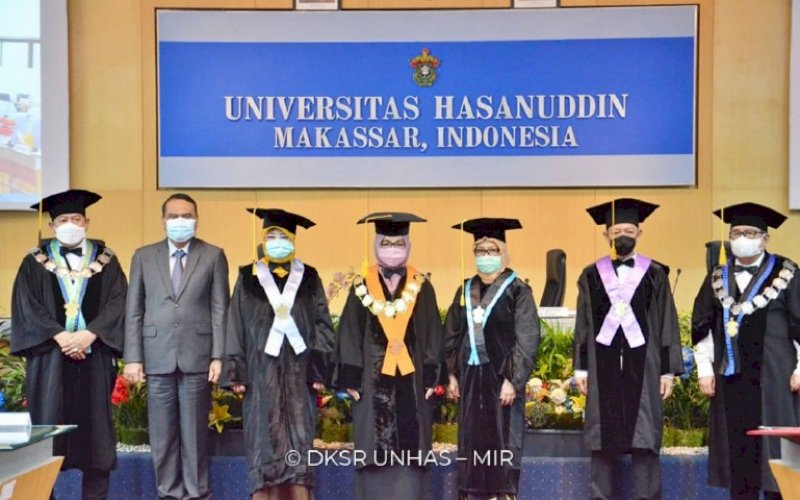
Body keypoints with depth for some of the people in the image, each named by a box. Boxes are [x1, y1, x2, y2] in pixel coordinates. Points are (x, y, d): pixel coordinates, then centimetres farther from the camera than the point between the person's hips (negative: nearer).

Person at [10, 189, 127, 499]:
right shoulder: (35, 262, 8)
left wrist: (89, 335, -14)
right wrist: (60, 336, -14)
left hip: (94, 357, 1)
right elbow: (26, 307, -1)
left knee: (95, 425, 2)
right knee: (48, 428, -2)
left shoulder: (105, 261, 9)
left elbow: (117, 303, 0)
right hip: (49, 357, -1)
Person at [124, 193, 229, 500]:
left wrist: (218, 356, -6)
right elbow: (134, 311, 6)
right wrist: (133, 358, -1)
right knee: (162, 432, 5)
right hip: (158, 356, 2)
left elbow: (220, 310, 1)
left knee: (195, 430, 3)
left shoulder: (213, 256, 6)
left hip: (197, 356, -1)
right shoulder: (144, 257, 10)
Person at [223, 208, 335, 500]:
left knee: (299, 440, -1)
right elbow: (236, 327, 5)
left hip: (298, 370, 0)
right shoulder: (248, 279, 8)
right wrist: (237, 371, -3)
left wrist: (320, 369, -4)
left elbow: (323, 325, 6)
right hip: (262, 370, 0)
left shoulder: (309, 279, 9)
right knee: (264, 440, -2)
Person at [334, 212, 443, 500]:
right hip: (373, 381, 0)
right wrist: (350, 379, -4)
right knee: (375, 451, 1)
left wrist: (430, 376, -3)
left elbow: (433, 334, 4)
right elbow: (349, 335, 2)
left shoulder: (421, 287, 5)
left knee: (410, 447, 2)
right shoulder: (362, 287, 4)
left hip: (411, 380, 0)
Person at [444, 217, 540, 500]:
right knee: (472, 442, 8)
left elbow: (527, 339, -10)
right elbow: (452, 334, 15)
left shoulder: (517, 290, -5)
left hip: (501, 376, -5)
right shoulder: (466, 291, 11)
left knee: (502, 442, -2)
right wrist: (452, 374, 7)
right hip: (470, 377, 5)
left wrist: (512, 380, -16)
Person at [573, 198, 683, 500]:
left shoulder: (654, 274, 5)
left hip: (643, 365, -1)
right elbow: (582, 325, 8)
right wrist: (581, 368, 3)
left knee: (644, 439, -2)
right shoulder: (591, 275, 7)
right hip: (603, 365, 1)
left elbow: (667, 324, 4)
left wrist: (668, 370, -1)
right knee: (602, 441, 3)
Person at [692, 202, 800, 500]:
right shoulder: (718, 278, 12)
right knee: (736, 449, 5)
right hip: (730, 377, 3)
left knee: (773, 449, -3)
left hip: (773, 376, -3)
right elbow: (701, 326, 12)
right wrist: (704, 370, 5)